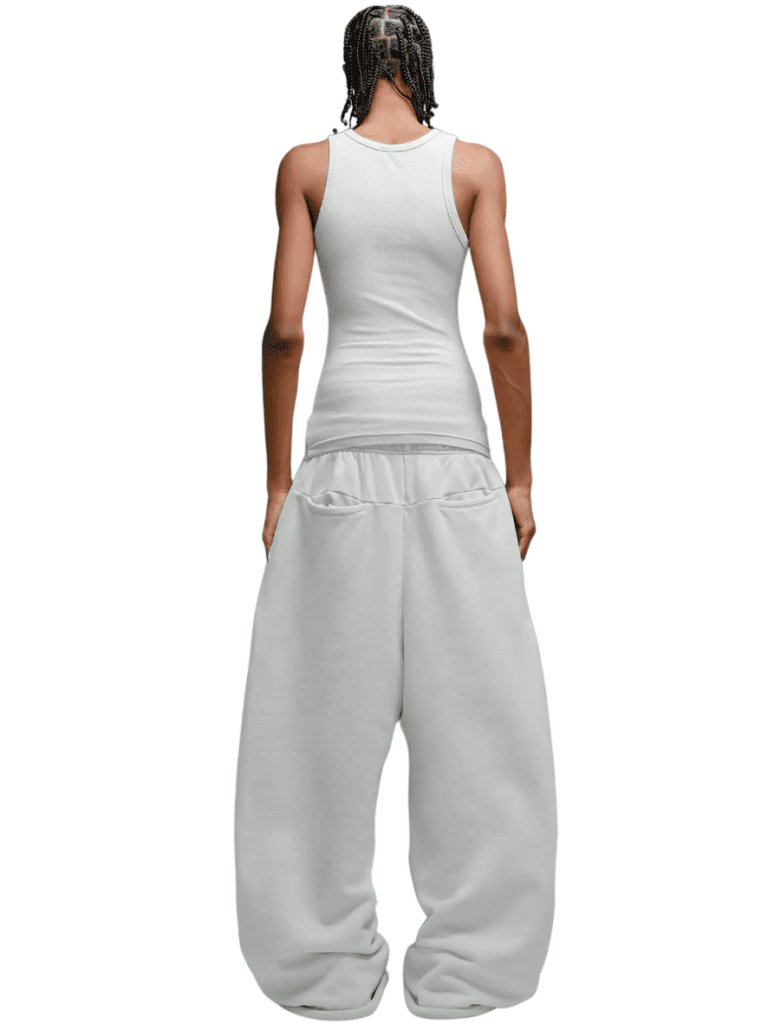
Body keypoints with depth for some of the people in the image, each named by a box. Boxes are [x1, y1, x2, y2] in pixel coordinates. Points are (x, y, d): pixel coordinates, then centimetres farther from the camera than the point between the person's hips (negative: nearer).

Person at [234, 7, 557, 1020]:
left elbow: (284, 330, -2)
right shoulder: (475, 164, 5)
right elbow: (504, 327, -3)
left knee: (331, 699, 7)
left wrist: (278, 479, 4)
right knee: (473, 700, 7)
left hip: (346, 444, 0)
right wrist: (519, 474, 3)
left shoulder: (306, 166, 5)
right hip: (450, 440, 0)